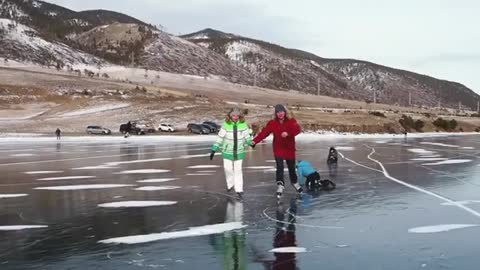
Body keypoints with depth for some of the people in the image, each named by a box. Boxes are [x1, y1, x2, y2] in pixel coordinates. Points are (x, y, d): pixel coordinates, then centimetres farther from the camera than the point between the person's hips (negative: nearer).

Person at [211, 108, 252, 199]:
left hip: (239, 151, 0)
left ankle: (239, 190, 9)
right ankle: (230, 184, 35)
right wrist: (214, 150, -8)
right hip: (227, 151, 0)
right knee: (228, 169, 8)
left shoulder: (243, 124, -11)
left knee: (238, 170, 2)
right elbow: (220, 138, -9)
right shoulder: (226, 125, -14)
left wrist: (251, 142, -21)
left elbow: (247, 137, -1)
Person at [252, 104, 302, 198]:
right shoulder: (272, 123, -4)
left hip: (289, 149, 1)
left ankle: (295, 183, 40)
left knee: (291, 167, 16)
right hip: (278, 149, -1)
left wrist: (288, 133, -43)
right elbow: (264, 132, -14)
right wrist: (255, 141, -27)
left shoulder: (291, 121, -6)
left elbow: (298, 129, -24)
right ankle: (280, 186, -18)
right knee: (280, 167, -17)